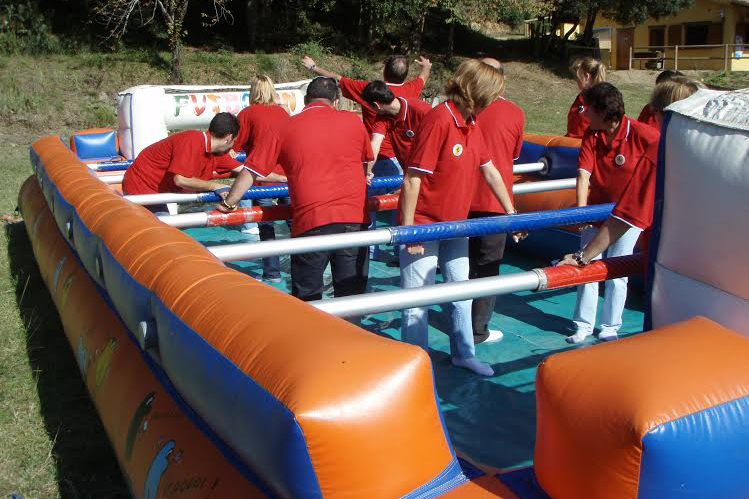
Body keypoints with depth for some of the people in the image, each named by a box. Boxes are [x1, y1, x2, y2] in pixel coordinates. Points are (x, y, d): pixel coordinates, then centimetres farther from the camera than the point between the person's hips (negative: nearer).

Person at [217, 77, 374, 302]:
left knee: (306, 299, 10)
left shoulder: (286, 128, 6)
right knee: (352, 295, 10)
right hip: (354, 218, 1)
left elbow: (250, 171, 9)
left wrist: (228, 204, 23)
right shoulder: (353, 120, 8)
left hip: (311, 222, -1)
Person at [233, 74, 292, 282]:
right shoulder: (284, 112, 10)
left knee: (266, 226, 4)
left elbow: (234, 146, 0)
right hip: (288, 175, 4)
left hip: (263, 177, -4)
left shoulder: (248, 113, -1)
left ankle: (272, 273, 5)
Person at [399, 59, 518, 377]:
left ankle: (463, 353, 35)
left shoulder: (471, 124, 5)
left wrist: (511, 213, 18)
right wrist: (408, 230, -21)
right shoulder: (439, 120, -22)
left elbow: (490, 171, 14)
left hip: (455, 222, 9)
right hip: (423, 224, -9)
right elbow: (412, 178, -23)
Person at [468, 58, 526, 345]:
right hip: (496, 201, -2)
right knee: (487, 266, 6)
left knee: (465, 262, 16)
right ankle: (478, 330, 10)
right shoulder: (515, 113, -5)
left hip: (464, 199, 2)